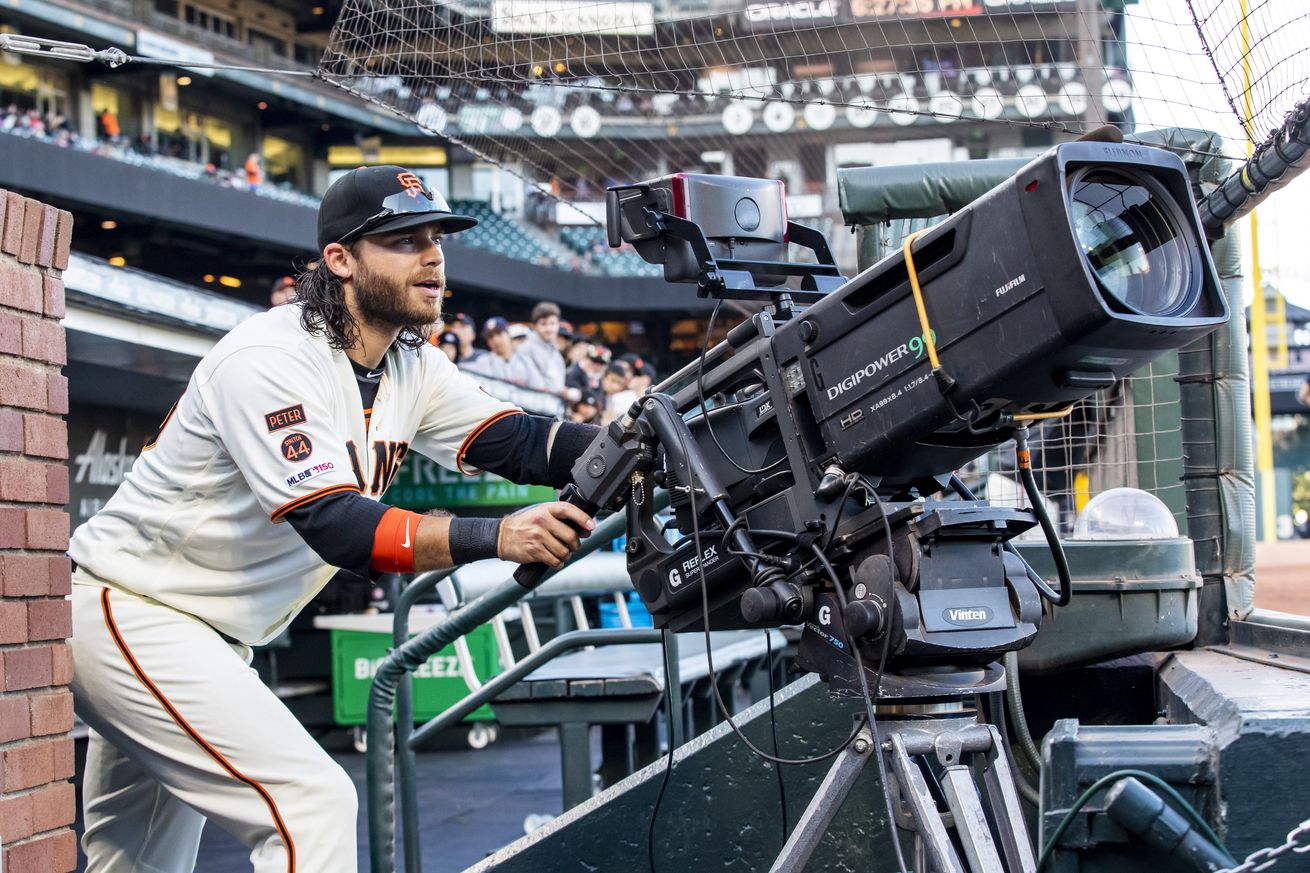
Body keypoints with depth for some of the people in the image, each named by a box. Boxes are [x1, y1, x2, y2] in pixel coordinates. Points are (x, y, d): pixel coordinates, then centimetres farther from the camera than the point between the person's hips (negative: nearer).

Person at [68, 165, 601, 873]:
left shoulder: (410, 368, 2)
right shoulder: (270, 359, -24)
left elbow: (520, 441, -5)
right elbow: (337, 528, -32)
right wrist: (496, 537, -42)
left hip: (212, 639, 10)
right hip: (125, 614, -9)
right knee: (310, 800, -21)